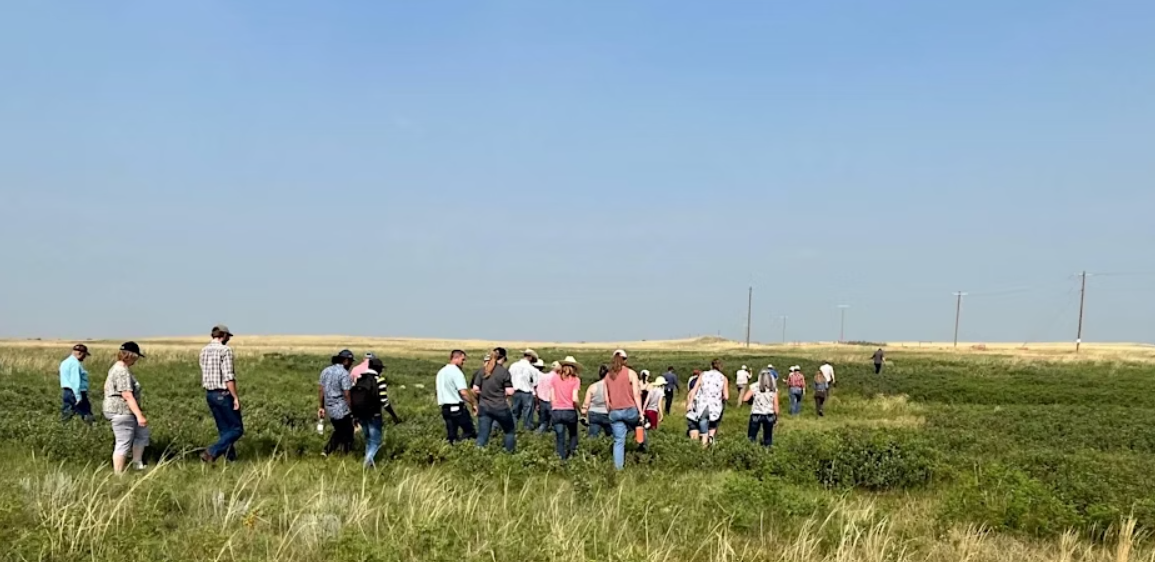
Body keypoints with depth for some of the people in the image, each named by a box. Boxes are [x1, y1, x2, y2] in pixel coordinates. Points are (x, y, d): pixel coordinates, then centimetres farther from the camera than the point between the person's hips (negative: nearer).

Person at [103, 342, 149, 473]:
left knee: (142, 433, 19)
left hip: (122, 411, 11)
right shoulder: (123, 371, -21)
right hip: (121, 412, -11)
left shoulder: (118, 367, 12)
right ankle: (118, 475, 2)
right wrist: (139, 415, -27)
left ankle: (137, 465, 24)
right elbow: (127, 395, -26)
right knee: (123, 444, -4)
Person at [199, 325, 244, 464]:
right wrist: (235, 397, -16)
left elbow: (204, 377, 14)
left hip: (209, 394, 8)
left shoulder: (204, 351, 9)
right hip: (224, 394, -8)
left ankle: (231, 460, 18)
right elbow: (228, 377, -21)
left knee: (224, 430, 15)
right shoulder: (225, 350, -15)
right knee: (237, 429, 1)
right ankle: (211, 452, -13)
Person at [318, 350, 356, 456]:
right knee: (347, 434, 8)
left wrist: (322, 407, 18)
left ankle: (327, 452, 17)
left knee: (339, 431, 24)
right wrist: (352, 411, -12)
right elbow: (347, 395, -19)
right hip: (342, 410, -7)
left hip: (330, 409, 7)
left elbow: (320, 390, 10)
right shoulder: (344, 374, -17)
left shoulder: (326, 370, 7)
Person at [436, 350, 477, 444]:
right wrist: (473, 403, -9)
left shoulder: (441, 372, 14)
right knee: (470, 432, 0)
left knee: (451, 435, 8)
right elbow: (463, 392, -20)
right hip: (457, 407, -8)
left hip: (445, 407, 8)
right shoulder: (456, 372, -13)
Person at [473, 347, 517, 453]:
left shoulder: (483, 370, 3)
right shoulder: (504, 371, -10)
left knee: (482, 436, 5)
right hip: (500, 407, -4)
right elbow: (510, 392, -11)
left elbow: (475, 389, 2)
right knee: (510, 431, 18)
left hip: (484, 407, 4)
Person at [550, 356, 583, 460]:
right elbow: (574, 399, -10)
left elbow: (551, 397, 4)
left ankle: (563, 459, 5)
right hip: (570, 411, -2)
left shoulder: (555, 379, 6)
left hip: (556, 412, 2)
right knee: (573, 435, 21)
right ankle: (571, 454, 5)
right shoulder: (575, 380, -1)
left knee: (560, 439, 8)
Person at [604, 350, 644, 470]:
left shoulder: (608, 376, 10)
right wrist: (641, 411, -6)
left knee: (618, 441, 5)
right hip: (629, 410, -4)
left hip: (615, 412, 4)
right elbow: (636, 394, -9)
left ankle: (618, 468, 1)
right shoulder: (631, 373, -3)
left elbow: (606, 398, 11)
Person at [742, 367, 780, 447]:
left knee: (751, 437, 6)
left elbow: (745, 399, -9)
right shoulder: (774, 389, 0)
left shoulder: (754, 387, -5)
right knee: (768, 437, 12)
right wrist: (776, 416, 10)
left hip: (756, 414, -2)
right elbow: (776, 404, 0)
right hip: (769, 415, 2)